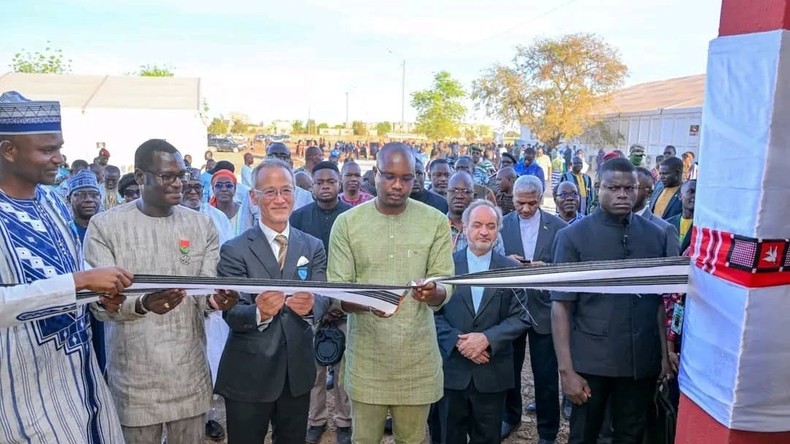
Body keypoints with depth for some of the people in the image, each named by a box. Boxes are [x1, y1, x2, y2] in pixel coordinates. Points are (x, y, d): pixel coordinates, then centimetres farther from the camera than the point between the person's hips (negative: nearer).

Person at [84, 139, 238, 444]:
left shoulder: (202, 224, 3)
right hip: (134, 374, -2)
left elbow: (205, 291, 0)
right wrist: (142, 303, -31)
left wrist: (214, 300, -25)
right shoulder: (105, 226, -6)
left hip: (189, 370, 3)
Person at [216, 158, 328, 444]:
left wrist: (310, 304, -32)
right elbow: (231, 314, -15)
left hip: (298, 371, 3)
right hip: (248, 374, -3)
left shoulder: (313, 247, 2)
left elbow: (323, 299, -8)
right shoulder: (234, 251, -9)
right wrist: (259, 313, -37)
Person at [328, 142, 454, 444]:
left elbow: (445, 286, -4)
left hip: (417, 356, 1)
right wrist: (365, 301, -27)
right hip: (366, 356, 0)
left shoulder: (436, 222, -2)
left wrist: (432, 292, -28)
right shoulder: (347, 223, -4)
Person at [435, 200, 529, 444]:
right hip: (452, 369, 0)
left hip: (492, 372, 1)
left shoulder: (512, 268, 1)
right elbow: (433, 312, -4)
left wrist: (488, 338, -17)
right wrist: (457, 340, -16)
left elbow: (520, 317, -3)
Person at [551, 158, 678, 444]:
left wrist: (665, 354, 6)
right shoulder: (573, 237, -7)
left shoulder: (657, 236, 2)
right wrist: (566, 369, -13)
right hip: (591, 362, -2)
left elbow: (661, 300, 7)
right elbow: (561, 306, -9)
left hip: (643, 362, 3)